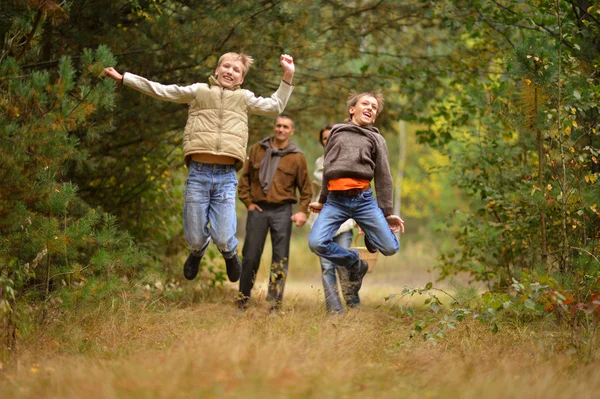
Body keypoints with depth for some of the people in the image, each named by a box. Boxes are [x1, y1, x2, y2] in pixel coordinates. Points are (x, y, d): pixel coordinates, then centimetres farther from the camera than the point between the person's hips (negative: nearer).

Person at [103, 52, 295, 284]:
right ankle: (197, 252, 41)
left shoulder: (244, 98, 17)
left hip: (226, 177, 0)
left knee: (223, 239, -8)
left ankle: (230, 254, 30)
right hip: (198, 173, 0)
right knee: (195, 238, 3)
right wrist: (123, 78, 9)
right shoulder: (198, 91, 12)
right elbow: (159, 91, 12)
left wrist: (288, 77, 12)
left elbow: (276, 106, 20)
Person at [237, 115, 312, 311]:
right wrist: (248, 202, 2)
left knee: (280, 259, -1)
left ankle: (274, 306, 3)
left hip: (282, 211, -1)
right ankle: (242, 302, 12)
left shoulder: (297, 157, 3)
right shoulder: (257, 150, 7)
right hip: (258, 209, 1)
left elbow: (306, 188, 7)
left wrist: (302, 211, -5)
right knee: (250, 257, 3)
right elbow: (245, 177, 11)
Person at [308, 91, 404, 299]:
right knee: (316, 243, -22)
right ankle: (355, 264, 6)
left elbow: (383, 177, 12)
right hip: (335, 201, 1)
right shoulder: (336, 132, 20)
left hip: (364, 200, 0)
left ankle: (371, 239, 29)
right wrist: (322, 201, 28)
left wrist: (387, 213, 4)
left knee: (390, 248, -10)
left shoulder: (376, 139, 17)